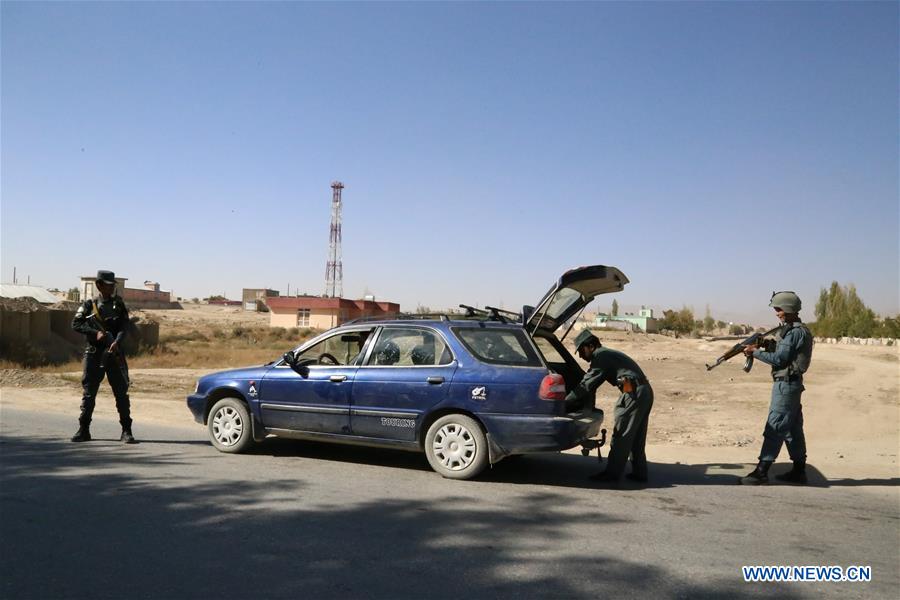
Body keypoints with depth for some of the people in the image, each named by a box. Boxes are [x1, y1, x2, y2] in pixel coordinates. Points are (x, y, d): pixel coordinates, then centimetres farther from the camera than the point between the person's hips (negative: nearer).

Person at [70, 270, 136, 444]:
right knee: (89, 393, 6)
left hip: (114, 353, 0)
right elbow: (76, 324, -2)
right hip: (93, 354, 0)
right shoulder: (89, 304, 5)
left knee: (121, 392, -1)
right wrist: (96, 333, -16)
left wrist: (117, 342, -22)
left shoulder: (118, 304, 7)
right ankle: (83, 430, 17)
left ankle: (126, 431, 3)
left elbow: (125, 326, -4)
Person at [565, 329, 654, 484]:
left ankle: (612, 473, 0)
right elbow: (592, 384, 27)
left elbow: (587, 384, -9)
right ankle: (639, 473, 19)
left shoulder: (600, 356, -5)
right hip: (645, 391, 10)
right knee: (636, 437, 15)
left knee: (621, 435, -5)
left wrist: (565, 401, -5)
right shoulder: (608, 355, 25)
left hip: (634, 393, -10)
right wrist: (582, 404, 25)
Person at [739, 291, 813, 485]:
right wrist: (762, 348, 6)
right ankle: (799, 471, 21)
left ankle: (761, 472, -6)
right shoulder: (794, 330, 15)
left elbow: (779, 359, -18)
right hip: (788, 384, 10)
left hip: (786, 384, -10)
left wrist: (756, 352, -9)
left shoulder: (794, 332, -16)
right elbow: (782, 355, 17)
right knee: (792, 428, 14)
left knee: (775, 428, -8)